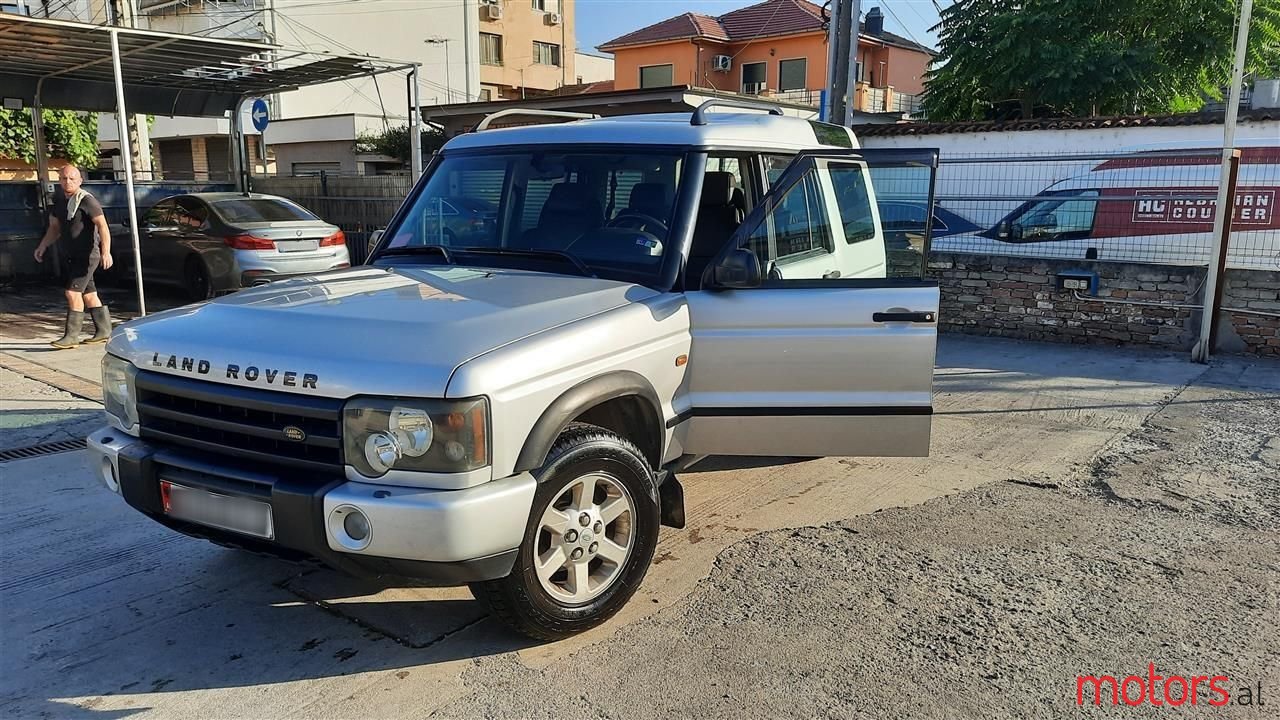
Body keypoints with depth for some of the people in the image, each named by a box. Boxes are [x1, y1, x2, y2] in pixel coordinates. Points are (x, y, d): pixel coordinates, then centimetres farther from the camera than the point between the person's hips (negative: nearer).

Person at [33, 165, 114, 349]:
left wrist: (106, 251, -32)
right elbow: (54, 228, 24)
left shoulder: (87, 200, -12)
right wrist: (42, 247, 14)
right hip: (68, 256, 8)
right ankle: (104, 331, 19)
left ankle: (72, 336, -8)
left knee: (73, 292, -13)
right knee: (89, 295, 11)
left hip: (85, 256, -8)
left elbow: (102, 226, -22)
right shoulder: (59, 200, 12)